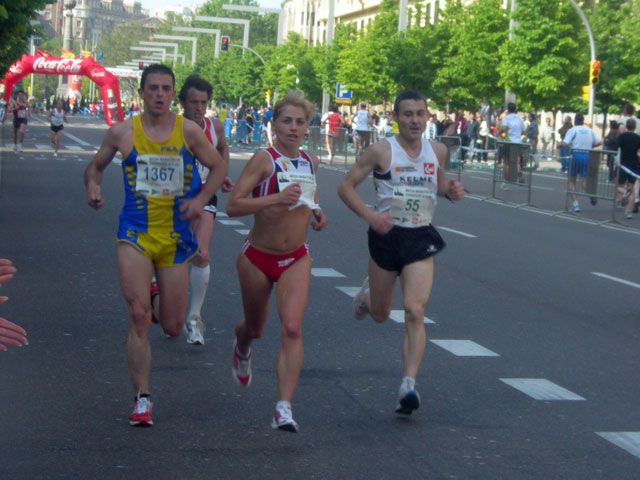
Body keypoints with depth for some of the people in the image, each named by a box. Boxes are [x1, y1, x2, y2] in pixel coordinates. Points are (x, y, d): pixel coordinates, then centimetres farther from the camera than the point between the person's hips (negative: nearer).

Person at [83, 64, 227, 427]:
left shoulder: (188, 131, -2)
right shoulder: (123, 133, -1)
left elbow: (219, 167, 8)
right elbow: (96, 166, 14)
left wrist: (201, 199, -9)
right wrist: (93, 186, -8)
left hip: (176, 235, 1)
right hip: (136, 233, -1)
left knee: (173, 327, 8)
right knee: (139, 316, -14)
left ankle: (158, 295, 45)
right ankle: (142, 398, -4)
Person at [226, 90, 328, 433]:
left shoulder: (311, 162, 2)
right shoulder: (264, 160, -15)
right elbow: (233, 206, -24)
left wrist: (317, 213, 5)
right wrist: (277, 198, -34)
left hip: (296, 260, 3)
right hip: (258, 257, -2)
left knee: (292, 329, -17)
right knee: (256, 327, 18)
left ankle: (284, 408, -17)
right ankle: (242, 344, 57)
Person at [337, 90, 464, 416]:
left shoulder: (437, 151, 4)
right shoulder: (382, 151, -8)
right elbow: (346, 186, -6)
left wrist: (450, 191, 0)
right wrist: (369, 215, -20)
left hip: (421, 240, 1)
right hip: (386, 235, -1)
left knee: (415, 312, -16)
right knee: (380, 314, 15)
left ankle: (408, 385, -16)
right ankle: (367, 293, 54)